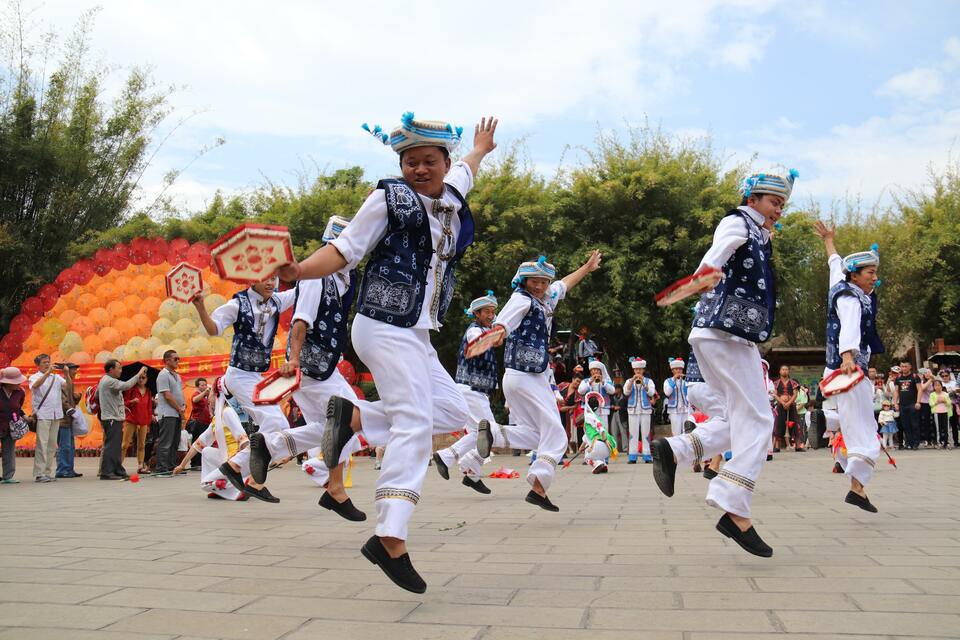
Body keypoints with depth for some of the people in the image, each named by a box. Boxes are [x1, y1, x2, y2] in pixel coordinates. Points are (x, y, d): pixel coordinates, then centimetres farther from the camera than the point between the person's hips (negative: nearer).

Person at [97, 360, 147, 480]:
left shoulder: (103, 380, 18)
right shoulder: (109, 381, -15)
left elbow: (97, 395, 26)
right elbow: (126, 385, -27)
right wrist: (138, 374, -19)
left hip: (114, 418, 11)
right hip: (112, 419, -11)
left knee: (116, 447, 13)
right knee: (111, 445, -9)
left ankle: (118, 471, 17)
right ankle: (106, 473, -8)